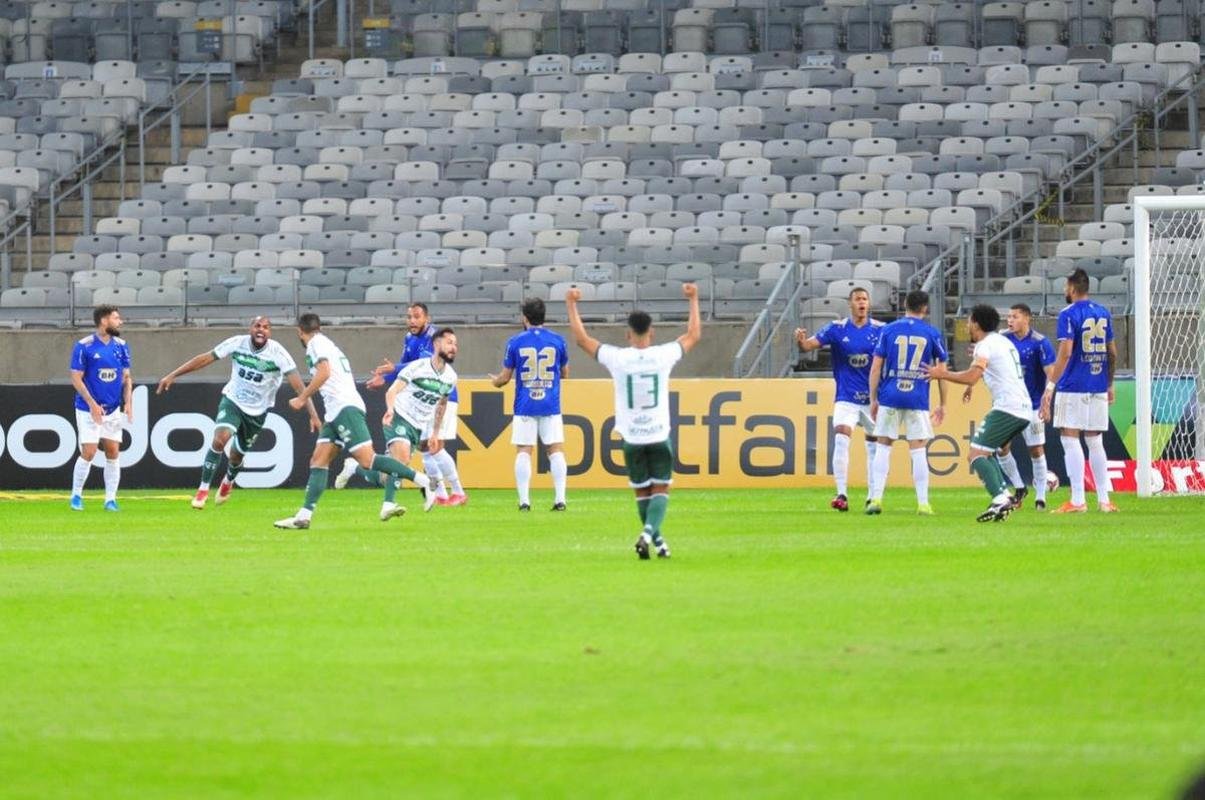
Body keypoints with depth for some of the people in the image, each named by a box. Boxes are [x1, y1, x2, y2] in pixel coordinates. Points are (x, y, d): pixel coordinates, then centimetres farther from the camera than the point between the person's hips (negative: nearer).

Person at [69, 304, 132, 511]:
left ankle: (111, 499, 9)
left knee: (113, 452, 2)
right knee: (88, 453, -9)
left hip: (113, 409, 5)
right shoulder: (84, 346, -10)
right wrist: (92, 404, -17)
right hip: (88, 409, -5)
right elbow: (76, 378, -10)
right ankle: (76, 496, 7)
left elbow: (126, 377, 11)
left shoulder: (121, 346, 5)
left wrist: (128, 402, -3)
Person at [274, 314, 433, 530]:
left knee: (367, 459, -18)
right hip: (335, 412, 10)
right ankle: (304, 516, -1)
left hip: (344, 406, -10)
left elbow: (324, 373, -15)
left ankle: (425, 482, -21)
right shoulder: (327, 343, 27)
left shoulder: (316, 342, -1)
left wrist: (302, 399, -8)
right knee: (318, 462, 5)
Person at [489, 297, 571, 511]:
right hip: (551, 406, 1)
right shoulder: (557, 340, 1)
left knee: (523, 451, 3)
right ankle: (560, 499, -5)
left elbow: (505, 377, 3)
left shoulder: (515, 342, -3)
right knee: (556, 450, 3)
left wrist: (495, 381, 25)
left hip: (525, 407, -1)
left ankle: (524, 500, -2)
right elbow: (565, 373, 13)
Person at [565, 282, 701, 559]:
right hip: (659, 435, -1)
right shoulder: (663, 355, -7)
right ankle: (649, 532, -20)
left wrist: (571, 305, 15)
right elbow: (694, 335, 11)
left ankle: (656, 540, 21)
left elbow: (581, 339, 4)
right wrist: (693, 300, 22)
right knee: (661, 490, 2)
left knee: (642, 492, 14)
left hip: (631, 437, 1)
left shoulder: (617, 358, -9)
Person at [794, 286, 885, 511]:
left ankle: (873, 497, 20)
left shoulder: (879, 330, -2)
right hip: (846, 398, -2)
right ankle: (841, 494, -18)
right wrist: (801, 341, -34)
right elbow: (810, 344, -10)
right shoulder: (837, 329, -4)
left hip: (873, 398, 2)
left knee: (874, 446, 9)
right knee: (841, 439, -19)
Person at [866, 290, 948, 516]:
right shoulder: (932, 334, 4)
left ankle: (876, 498, 1)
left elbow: (876, 368, 2)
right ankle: (923, 503, 3)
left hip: (889, 397, 0)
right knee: (919, 450, 4)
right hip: (918, 400, 0)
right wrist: (942, 405, 14)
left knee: (883, 446, 8)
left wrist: (873, 400, 9)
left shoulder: (888, 330, 3)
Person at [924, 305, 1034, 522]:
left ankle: (1000, 500, -28)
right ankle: (1005, 495, 8)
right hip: (1024, 410, 9)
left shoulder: (985, 345, -6)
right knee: (986, 451, 22)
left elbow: (972, 377, -20)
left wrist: (943, 375, -8)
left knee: (975, 455, -11)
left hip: (1007, 408, -9)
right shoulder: (1004, 342, 22)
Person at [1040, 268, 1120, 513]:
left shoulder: (1069, 315, -9)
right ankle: (1103, 500, 9)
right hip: (1098, 388, 6)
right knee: (1095, 442, 11)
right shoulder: (1103, 314, 11)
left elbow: (1065, 353, -17)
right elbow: (1112, 353, 15)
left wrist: (1050, 386, -18)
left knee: (1070, 439, -3)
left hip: (1073, 387, -6)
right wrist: (1110, 385, 24)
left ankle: (1077, 500, -9)